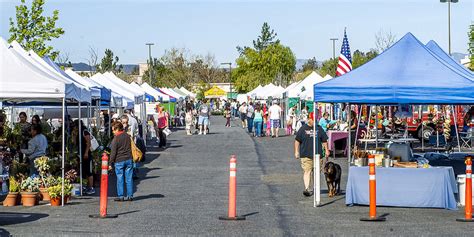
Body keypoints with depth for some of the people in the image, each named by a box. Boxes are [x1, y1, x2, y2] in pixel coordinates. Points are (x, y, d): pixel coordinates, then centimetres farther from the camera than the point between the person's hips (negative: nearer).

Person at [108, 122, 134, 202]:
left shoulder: (116, 139, -11)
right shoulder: (127, 136, 8)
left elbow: (113, 152, -11)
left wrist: (110, 163, -6)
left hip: (119, 161, -5)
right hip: (128, 159, 5)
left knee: (120, 179, 1)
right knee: (129, 179, 7)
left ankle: (120, 196, 3)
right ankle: (130, 195, 9)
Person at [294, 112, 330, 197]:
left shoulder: (319, 128, 11)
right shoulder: (303, 129, 3)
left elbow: (324, 140, 17)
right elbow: (297, 141, 5)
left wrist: (326, 150, 13)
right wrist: (296, 151, 0)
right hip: (305, 155, -3)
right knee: (307, 171, -13)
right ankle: (307, 189, -19)